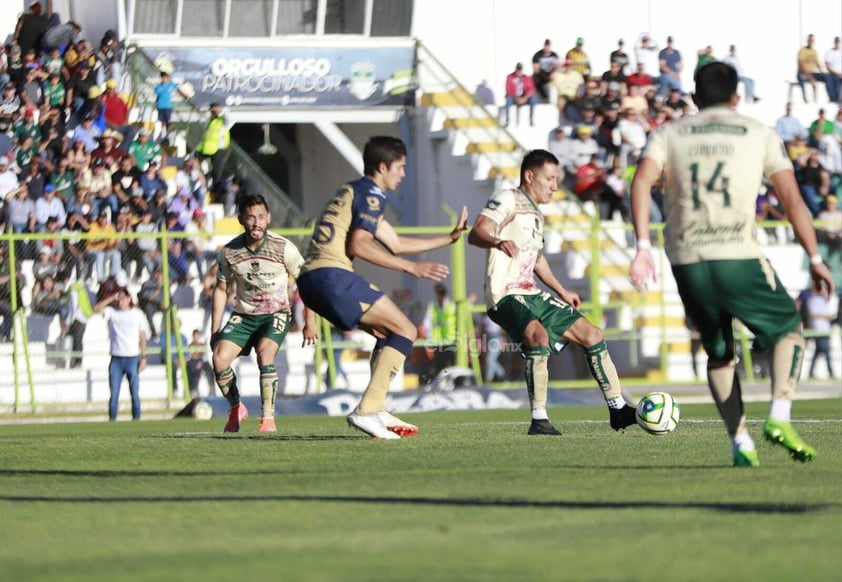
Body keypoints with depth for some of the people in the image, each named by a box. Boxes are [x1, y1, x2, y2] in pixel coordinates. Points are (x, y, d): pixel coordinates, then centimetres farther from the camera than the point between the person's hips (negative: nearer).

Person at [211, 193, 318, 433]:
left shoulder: (283, 248, -15)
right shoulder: (229, 252, -9)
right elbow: (221, 289, 6)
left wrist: (310, 321, -4)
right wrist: (214, 330, 4)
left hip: (276, 313, -2)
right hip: (243, 315, 2)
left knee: (264, 353, -30)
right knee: (219, 359, -18)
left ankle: (268, 418, -19)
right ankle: (236, 408, 8)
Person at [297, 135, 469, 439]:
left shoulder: (353, 192, 28)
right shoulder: (370, 194, -4)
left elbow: (396, 244, 32)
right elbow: (358, 245, -17)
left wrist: (450, 237, 35)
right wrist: (411, 267, -16)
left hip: (311, 278, 10)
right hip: (333, 276, -10)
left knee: (386, 333, 21)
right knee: (405, 331, -6)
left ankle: (376, 412, 12)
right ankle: (367, 410, -16)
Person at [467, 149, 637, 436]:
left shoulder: (536, 214, 20)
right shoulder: (508, 200, -7)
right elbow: (476, 233, -22)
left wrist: (561, 291, 40)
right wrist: (498, 242, -43)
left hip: (531, 296, 10)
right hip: (506, 295, -10)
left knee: (592, 334, 9)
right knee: (539, 336, -35)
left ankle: (618, 409, 19)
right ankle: (539, 420, -33)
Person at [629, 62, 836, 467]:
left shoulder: (669, 134, 15)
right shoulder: (760, 135, 12)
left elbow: (642, 180, -4)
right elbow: (792, 198, 4)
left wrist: (643, 247, -9)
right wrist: (815, 259, 6)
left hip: (686, 261, 2)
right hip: (738, 258, -2)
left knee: (718, 351, 20)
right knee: (788, 329, 18)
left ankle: (740, 443, 10)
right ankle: (779, 418, -2)